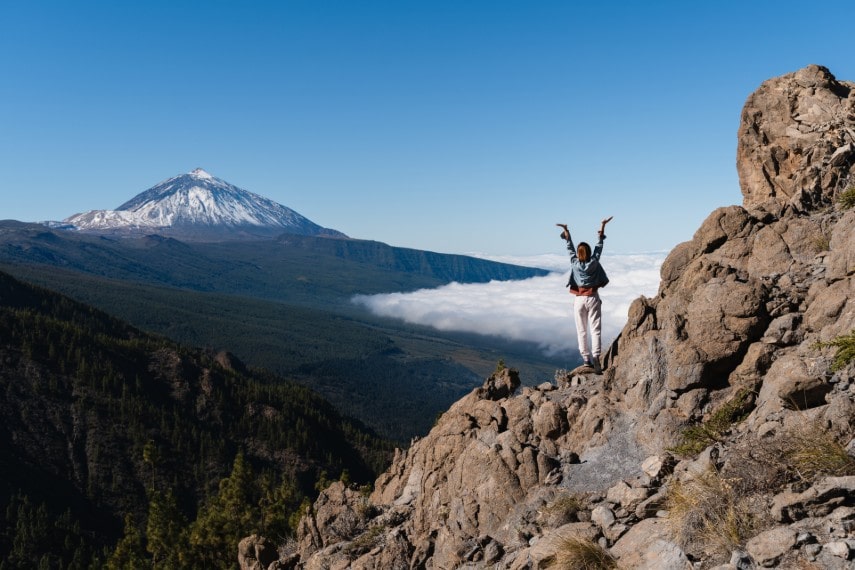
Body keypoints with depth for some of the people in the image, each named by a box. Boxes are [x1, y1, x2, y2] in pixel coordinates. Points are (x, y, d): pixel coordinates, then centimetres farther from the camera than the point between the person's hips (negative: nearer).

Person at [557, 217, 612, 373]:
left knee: (581, 331, 7)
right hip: (593, 298, -1)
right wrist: (602, 226, 8)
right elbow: (599, 245, 2)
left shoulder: (575, 263, -5)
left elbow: (570, 247, 8)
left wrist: (566, 230, 18)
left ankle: (586, 359, 5)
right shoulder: (594, 262, -6)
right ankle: (596, 357, -17)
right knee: (595, 329, -3)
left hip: (579, 300, 1)